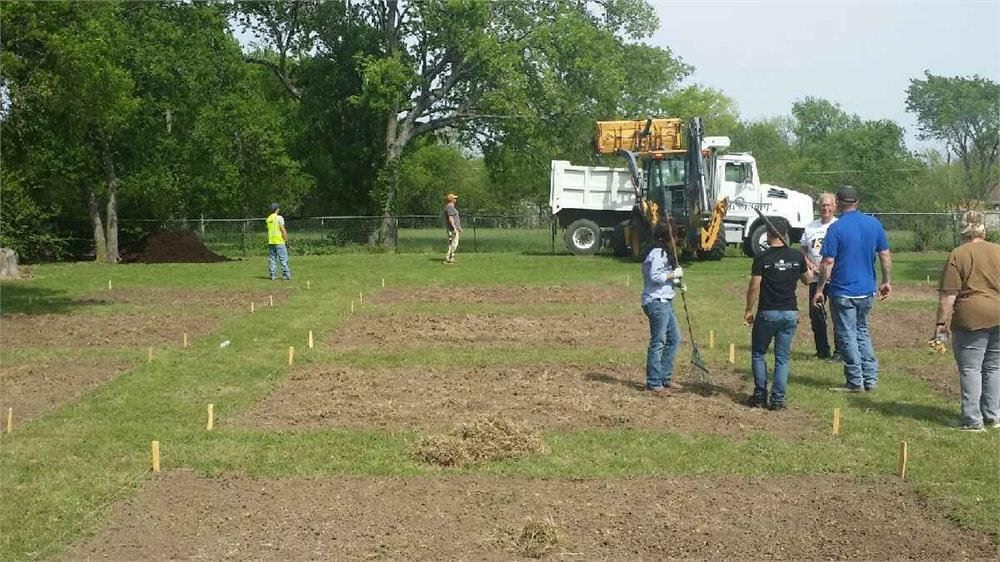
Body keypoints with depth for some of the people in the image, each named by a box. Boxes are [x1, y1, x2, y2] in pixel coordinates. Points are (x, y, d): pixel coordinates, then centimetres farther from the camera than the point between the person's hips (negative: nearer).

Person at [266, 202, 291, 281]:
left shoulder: (268, 219, 11)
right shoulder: (279, 217, -8)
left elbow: (268, 230, 14)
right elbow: (283, 230, -12)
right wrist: (286, 240, -7)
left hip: (270, 242, 6)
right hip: (279, 241, -6)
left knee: (272, 258, 8)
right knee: (283, 258, -2)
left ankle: (272, 275, 5)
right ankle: (286, 275, -5)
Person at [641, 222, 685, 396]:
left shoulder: (663, 252, 16)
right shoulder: (658, 253, -16)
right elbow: (655, 276, -24)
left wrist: (675, 281, 6)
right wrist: (674, 274, -14)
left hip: (665, 302, 11)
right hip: (657, 302, -11)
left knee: (674, 338, 16)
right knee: (658, 343, -5)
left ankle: (665, 377, 23)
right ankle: (654, 383, 1)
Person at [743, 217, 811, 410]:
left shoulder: (762, 258, -10)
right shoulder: (797, 256, 1)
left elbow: (754, 287, -11)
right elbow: (807, 280, 14)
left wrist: (749, 310, 1)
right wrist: (808, 267, 34)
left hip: (767, 313, -3)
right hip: (790, 313, 3)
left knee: (758, 354, 13)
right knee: (783, 357, 8)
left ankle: (760, 396, 11)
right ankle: (778, 400, 5)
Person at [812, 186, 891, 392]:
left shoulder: (836, 228, -14)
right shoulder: (874, 224, 2)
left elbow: (828, 263, -15)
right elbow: (885, 255, 6)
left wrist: (819, 289, -8)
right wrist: (887, 281, 16)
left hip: (843, 292, -6)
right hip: (867, 291, 6)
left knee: (847, 337, 4)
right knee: (862, 333, 19)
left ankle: (856, 382, 8)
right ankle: (871, 379, 18)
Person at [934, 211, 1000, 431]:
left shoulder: (957, 255, -5)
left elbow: (948, 295, -9)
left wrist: (941, 322, -4)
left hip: (972, 318, -5)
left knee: (970, 369, 1)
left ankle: (972, 420, 1)